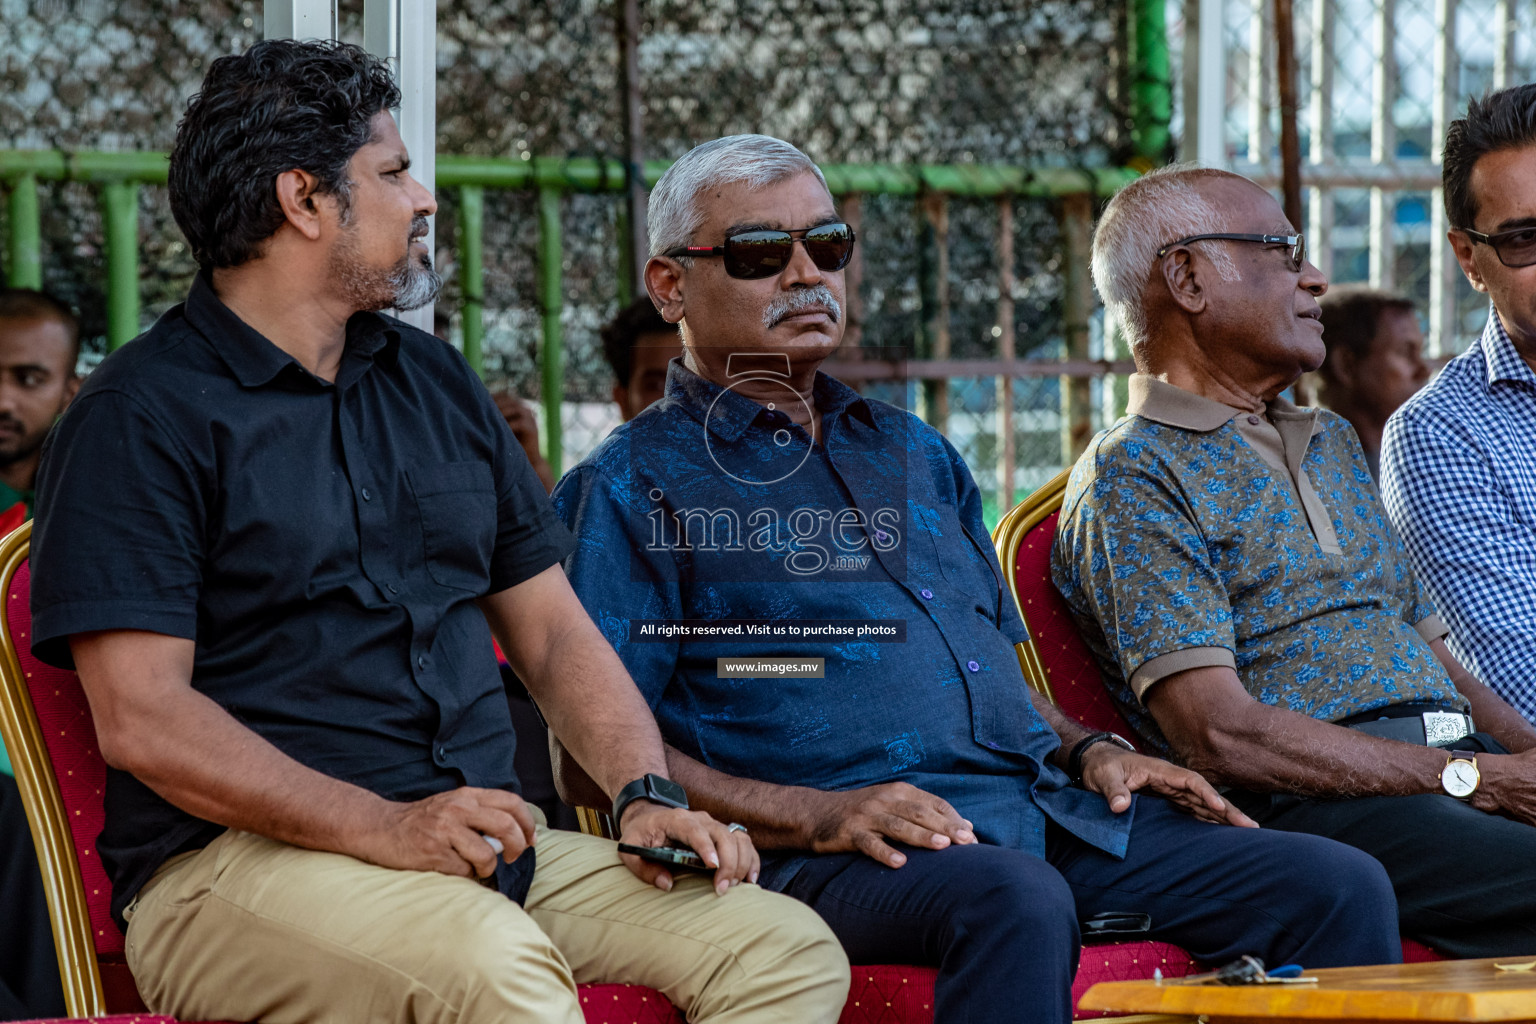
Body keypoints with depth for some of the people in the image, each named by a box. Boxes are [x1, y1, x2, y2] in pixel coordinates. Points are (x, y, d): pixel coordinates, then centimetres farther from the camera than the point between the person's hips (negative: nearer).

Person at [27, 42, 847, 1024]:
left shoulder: (437, 383, 22)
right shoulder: (139, 418, -2)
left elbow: (553, 628, 22)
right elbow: (141, 721, -12)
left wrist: (649, 793, 2)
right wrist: (384, 826, -22)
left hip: (488, 842, 7)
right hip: (241, 861, -7)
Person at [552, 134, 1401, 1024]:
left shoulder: (912, 452, 28)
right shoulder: (631, 488, 5)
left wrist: (1085, 749, 11)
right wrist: (806, 815, -16)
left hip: (1048, 811, 7)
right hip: (843, 851, -7)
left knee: (1343, 888, -11)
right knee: (1014, 899, -41)